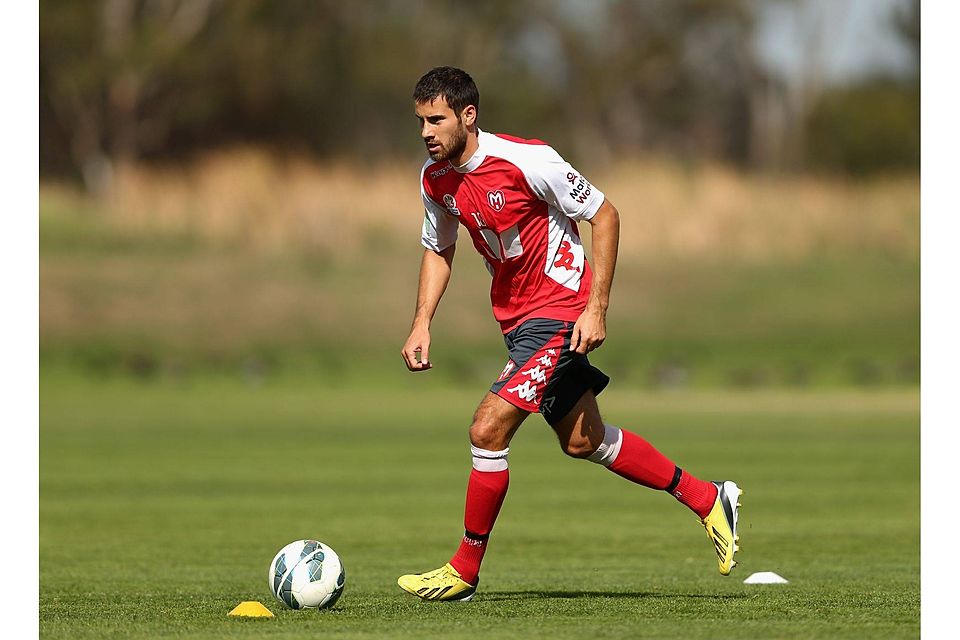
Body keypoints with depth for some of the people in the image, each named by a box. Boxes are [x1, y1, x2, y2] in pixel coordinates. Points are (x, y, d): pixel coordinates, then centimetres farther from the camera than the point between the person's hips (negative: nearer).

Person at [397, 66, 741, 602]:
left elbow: (605, 215, -14)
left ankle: (465, 572, -3)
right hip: (516, 317, 8)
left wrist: (596, 308, -18)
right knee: (584, 442, 15)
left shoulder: (527, 161, -23)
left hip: (560, 312, -8)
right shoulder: (435, 179, -1)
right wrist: (422, 325, 3)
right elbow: (439, 251, 16)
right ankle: (708, 499, 30)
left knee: (488, 430, -16)